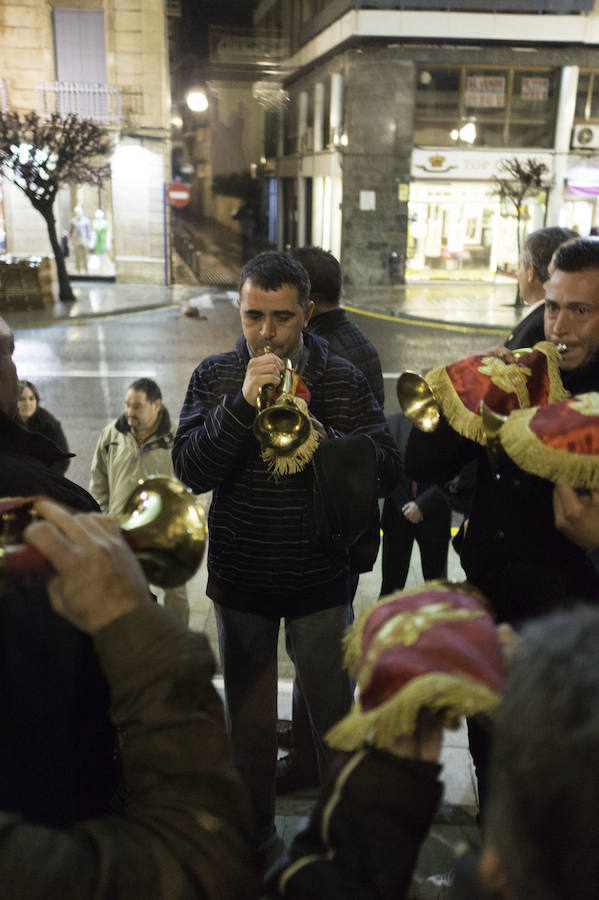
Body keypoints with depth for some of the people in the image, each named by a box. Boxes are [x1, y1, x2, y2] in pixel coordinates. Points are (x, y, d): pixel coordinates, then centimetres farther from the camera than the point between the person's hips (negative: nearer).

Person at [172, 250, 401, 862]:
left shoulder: (343, 379, -5)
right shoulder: (215, 377, -3)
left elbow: (387, 471, -10)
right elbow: (190, 470, -14)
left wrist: (326, 440, -27)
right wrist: (242, 402, -26)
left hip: (319, 577, -1)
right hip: (239, 579, 1)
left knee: (333, 713, 12)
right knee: (249, 720, 17)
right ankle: (255, 835, 40)